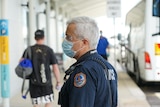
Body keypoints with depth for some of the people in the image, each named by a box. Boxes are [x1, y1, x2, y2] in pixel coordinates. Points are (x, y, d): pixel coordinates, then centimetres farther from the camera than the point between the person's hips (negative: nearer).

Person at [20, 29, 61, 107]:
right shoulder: (48, 50, -2)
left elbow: (21, 61, -13)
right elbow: (55, 67, -4)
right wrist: (58, 82, 1)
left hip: (34, 81, 1)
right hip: (46, 82, -1)